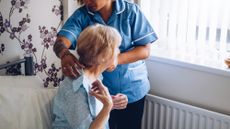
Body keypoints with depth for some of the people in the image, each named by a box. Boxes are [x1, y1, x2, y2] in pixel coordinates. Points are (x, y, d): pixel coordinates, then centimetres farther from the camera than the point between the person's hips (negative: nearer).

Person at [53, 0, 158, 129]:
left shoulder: (130, 11, -11)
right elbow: (60, 42, -20)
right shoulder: (81, 15, -8)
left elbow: (145, 50, -12)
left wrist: (117, 59, -28)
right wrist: (64, 54, -44)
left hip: (132, 90, 0)